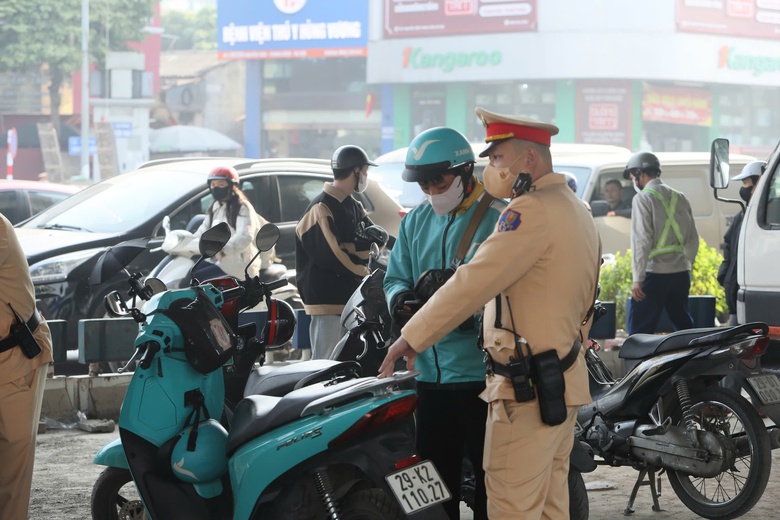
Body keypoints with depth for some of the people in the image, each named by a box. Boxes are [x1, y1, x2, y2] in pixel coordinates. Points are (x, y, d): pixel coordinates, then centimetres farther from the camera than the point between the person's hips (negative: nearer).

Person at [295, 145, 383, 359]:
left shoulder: (354, 207, 18)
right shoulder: (322, 208, -12)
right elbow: (329, 256, -20)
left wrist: (348, 247, -13)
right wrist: (362, 269, -5)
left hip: (352, 299, 9)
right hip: (328, 301, -9)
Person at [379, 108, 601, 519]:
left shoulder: (532, 211, -17)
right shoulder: (577, 211, 15)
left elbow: (474, 281, -21)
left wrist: (412, 337, -16)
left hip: (526, 391, -10)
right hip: (567, 382, 10)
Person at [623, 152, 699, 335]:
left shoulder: (643, 198, -8)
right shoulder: (679, 197, 13)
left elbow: (642, 240, -14)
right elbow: (693, 239, 15)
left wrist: (638, 278, -14)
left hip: (655, 273, -7)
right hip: (681, 272, 7)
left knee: (639, 327, -5)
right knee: (683, 325, 15)